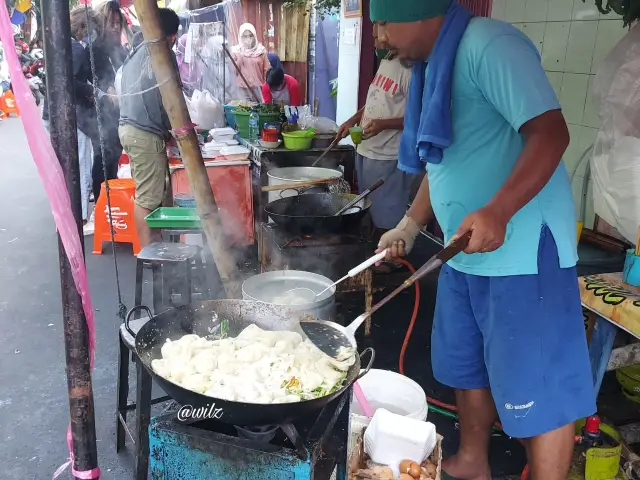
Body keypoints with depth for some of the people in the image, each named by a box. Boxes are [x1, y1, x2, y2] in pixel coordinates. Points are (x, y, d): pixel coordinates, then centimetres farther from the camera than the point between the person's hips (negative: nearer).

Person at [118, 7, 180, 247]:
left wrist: (166, 130, 21)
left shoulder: (136, 53, 17)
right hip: (145, 134, -9)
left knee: (144, 195, 13)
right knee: (148, 198, -5)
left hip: (129, 127, 9)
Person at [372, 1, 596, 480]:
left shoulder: (489, 45, -15)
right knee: (467, 368, 21)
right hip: (465, 252, 10)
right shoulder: (433, 67, 14)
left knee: (535, 387, 1)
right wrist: (410, 225, 17)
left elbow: (551, 132, -23)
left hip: (523, 252, -10)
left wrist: (497, 212, -33)